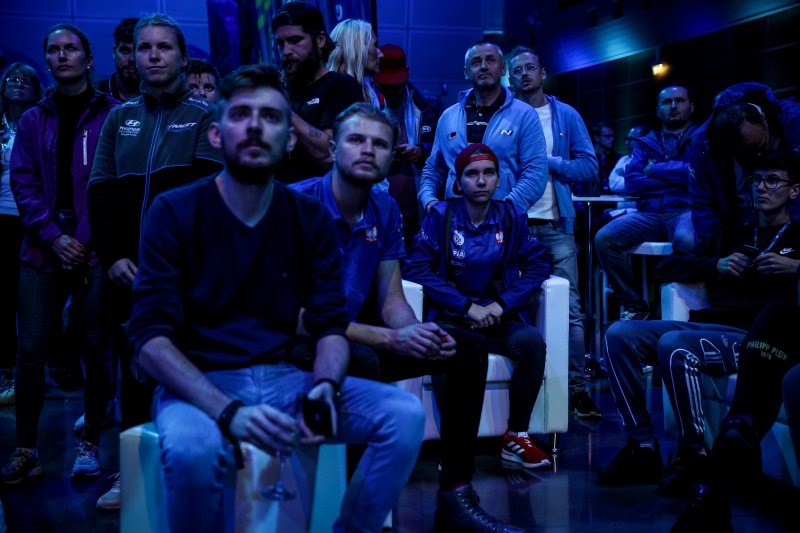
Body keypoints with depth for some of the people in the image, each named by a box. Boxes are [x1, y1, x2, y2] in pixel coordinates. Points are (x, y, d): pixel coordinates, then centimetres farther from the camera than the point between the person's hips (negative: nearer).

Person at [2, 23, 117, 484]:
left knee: (96, 348, 2)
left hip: (94, 249, -3)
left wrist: (84, 239, -11)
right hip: (43, 247, 3)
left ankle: (91, 445, 14)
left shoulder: (111, 114, 4)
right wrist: (53, 236, -8)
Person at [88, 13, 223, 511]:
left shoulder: (204, 116, 2)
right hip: (130, 269, 4)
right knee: (133, 369, 9)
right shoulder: (120, 119, 13)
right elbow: (101, 193, 9)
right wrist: (114, 256, -3)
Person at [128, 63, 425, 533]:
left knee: (405, 414, -17)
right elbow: (151, 339, -14)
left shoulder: (313, 220, 5)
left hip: (281, 379, 4)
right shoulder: (175, 212, -7)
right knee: (193, 448, -38)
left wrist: (326, 386, -22)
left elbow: (331, 327, 3)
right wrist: (228, 411, -30)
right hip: (199, 385, -3)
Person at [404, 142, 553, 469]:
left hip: (500, 319, 3)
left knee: (532, 341, -30)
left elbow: (538, 266, 6)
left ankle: (516, 437, -16)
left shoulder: (511, 217, 7)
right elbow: (416, 269, -7)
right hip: (451, 318, -2)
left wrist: (502, 304, -9)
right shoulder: (441, 216, 0)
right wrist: (467, 307, -14)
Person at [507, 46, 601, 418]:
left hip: (556, 224, 0)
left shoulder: (566, 116, 9)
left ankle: (577, 387, 1)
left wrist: (549, 163, -8)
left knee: (569, 308, -3)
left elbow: (588, 166, 2)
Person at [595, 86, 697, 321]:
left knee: (686, 239, -40)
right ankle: (634, 304, -8)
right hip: (649, 213, 4)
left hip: (685, 210, -4)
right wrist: (676, 178, -1)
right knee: (604, 238, -22)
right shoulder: (646, 143, 22)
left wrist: (656, 170, 2)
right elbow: (631, 182, 7)